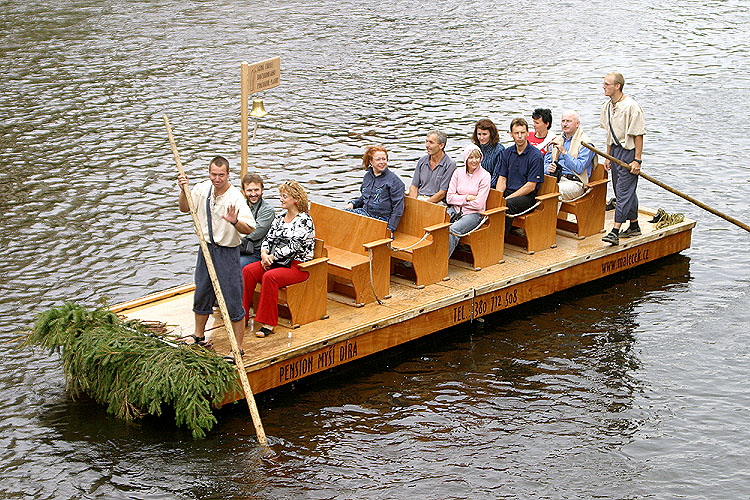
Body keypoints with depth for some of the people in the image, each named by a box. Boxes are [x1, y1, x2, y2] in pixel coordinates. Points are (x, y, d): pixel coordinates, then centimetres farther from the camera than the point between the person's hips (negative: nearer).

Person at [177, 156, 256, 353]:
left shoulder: (235, 197, -21)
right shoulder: (203, 188, -2)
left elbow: (249, 229, -26)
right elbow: (185, 208, 12)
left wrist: (235, 221, -45)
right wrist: (184, 190, -5)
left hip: (228, 252, -7)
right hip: (206, 248, 7)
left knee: (233, 302, -3)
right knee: (202, 293, 21)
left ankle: (238, 347, 6)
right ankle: (199, 335, 41)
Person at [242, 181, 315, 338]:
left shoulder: (304, 220, -10)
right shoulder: (279, 218, 15)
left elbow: (293, 246, -17)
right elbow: (268, 238, 13)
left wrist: (272, 257, -14)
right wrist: (264, 253, -8)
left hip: (297, 266, -7)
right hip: (275, 261, 8)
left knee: (269, 277, -34)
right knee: (247, 271, -17)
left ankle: (269, 323, -28)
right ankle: (242, 315, -14)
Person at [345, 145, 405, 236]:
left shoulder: (394, 180, -5)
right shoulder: (367, 176, 16)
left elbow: (398, 208, -8)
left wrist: (390, 229, -13)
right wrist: (353, 203, 10)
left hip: (381, 219, -7)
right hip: (364, 212, 7)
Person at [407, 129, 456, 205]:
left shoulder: (450, 165, -5)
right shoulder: (422, 161, 13)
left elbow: (442, 193, -9)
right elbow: (414, 186, 12)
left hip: (437, 201, -5)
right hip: (419, 198, 5)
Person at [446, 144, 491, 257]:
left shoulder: (484, 176, -4)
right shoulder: (458, 172, 8)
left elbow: (478, 204, -11)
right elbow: (449, 198, 3)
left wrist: (459, 199, -4)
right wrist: (467, 198, -7)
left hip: (473, 214, -4)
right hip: (455, 210, 4)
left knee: (453, 230, -33)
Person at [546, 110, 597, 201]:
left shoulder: (585, 143, -1)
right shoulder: (557, 141, 20)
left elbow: (579, 168, -11)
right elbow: (546, 162, 21)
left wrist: (564, 152, -14)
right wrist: (548, 168, -4)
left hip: (574, 182, -6)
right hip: (554, 179, 6)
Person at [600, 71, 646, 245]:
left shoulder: (631, 106, -18)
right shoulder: (606, 106, 7)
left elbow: (638, 135, -16)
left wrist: (637, 160, -17)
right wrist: (608, 156, 16)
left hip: (629, 152, -9)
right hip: (615, 151, 9)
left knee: (624, 192, -10)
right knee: (624, 191, 16)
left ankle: (615, 232, -14)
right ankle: (634, 226, 29)